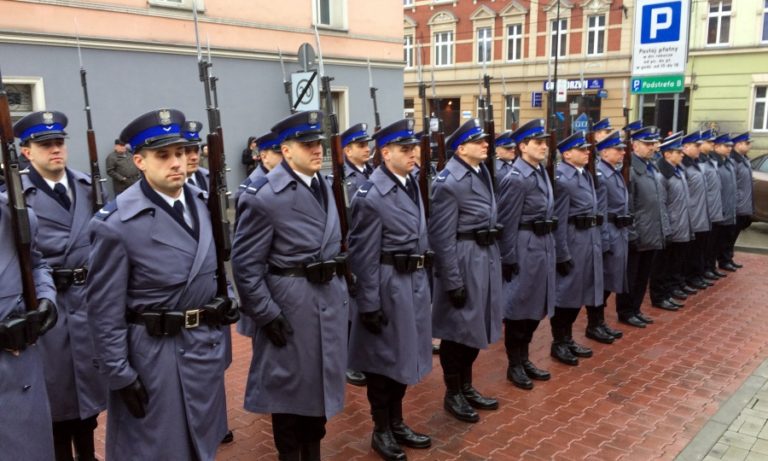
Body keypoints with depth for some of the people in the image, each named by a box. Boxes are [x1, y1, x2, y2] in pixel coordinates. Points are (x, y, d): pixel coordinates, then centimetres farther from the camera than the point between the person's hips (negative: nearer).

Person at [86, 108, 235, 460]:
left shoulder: (203, 203, 1)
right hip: (154, 352, -5)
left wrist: (225, 298, 3)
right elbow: (105, 308, -15)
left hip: (207, 344, 6)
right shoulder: (116, 223, -18)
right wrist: (120, 375, -13)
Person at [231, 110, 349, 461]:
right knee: (289, 387, 10)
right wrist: (267, 314, -17)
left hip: (329, 300, 7)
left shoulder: (323, 187, 8)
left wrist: (340, 292, 14)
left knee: (320, 383, 18)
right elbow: (245, 264, -16)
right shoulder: (264, 197, -17)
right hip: (290, 306, -7)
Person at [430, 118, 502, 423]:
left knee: (476, 327, 19)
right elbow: (442, 238, -19)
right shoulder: (449, 182, -19)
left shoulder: (481, 170, 7)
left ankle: (467, 387, 35)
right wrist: (453, 282, -19)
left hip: (486, 256, 9)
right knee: (457, 330, 6)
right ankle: (453, 395, 24)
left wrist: (493, 257, 15)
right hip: (464, 260, -9)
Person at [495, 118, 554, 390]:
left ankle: (524, 359, 31)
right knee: (519, 309, 4)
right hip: (525, 250, -9)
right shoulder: (515, 179, -17)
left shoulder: (541, 172, 10)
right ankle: (514, 365, 19)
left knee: (534, 308, 17)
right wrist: (509, 260, -16)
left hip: (544, 247, 9)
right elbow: (507, 224, -17)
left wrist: (549, 246, 15)